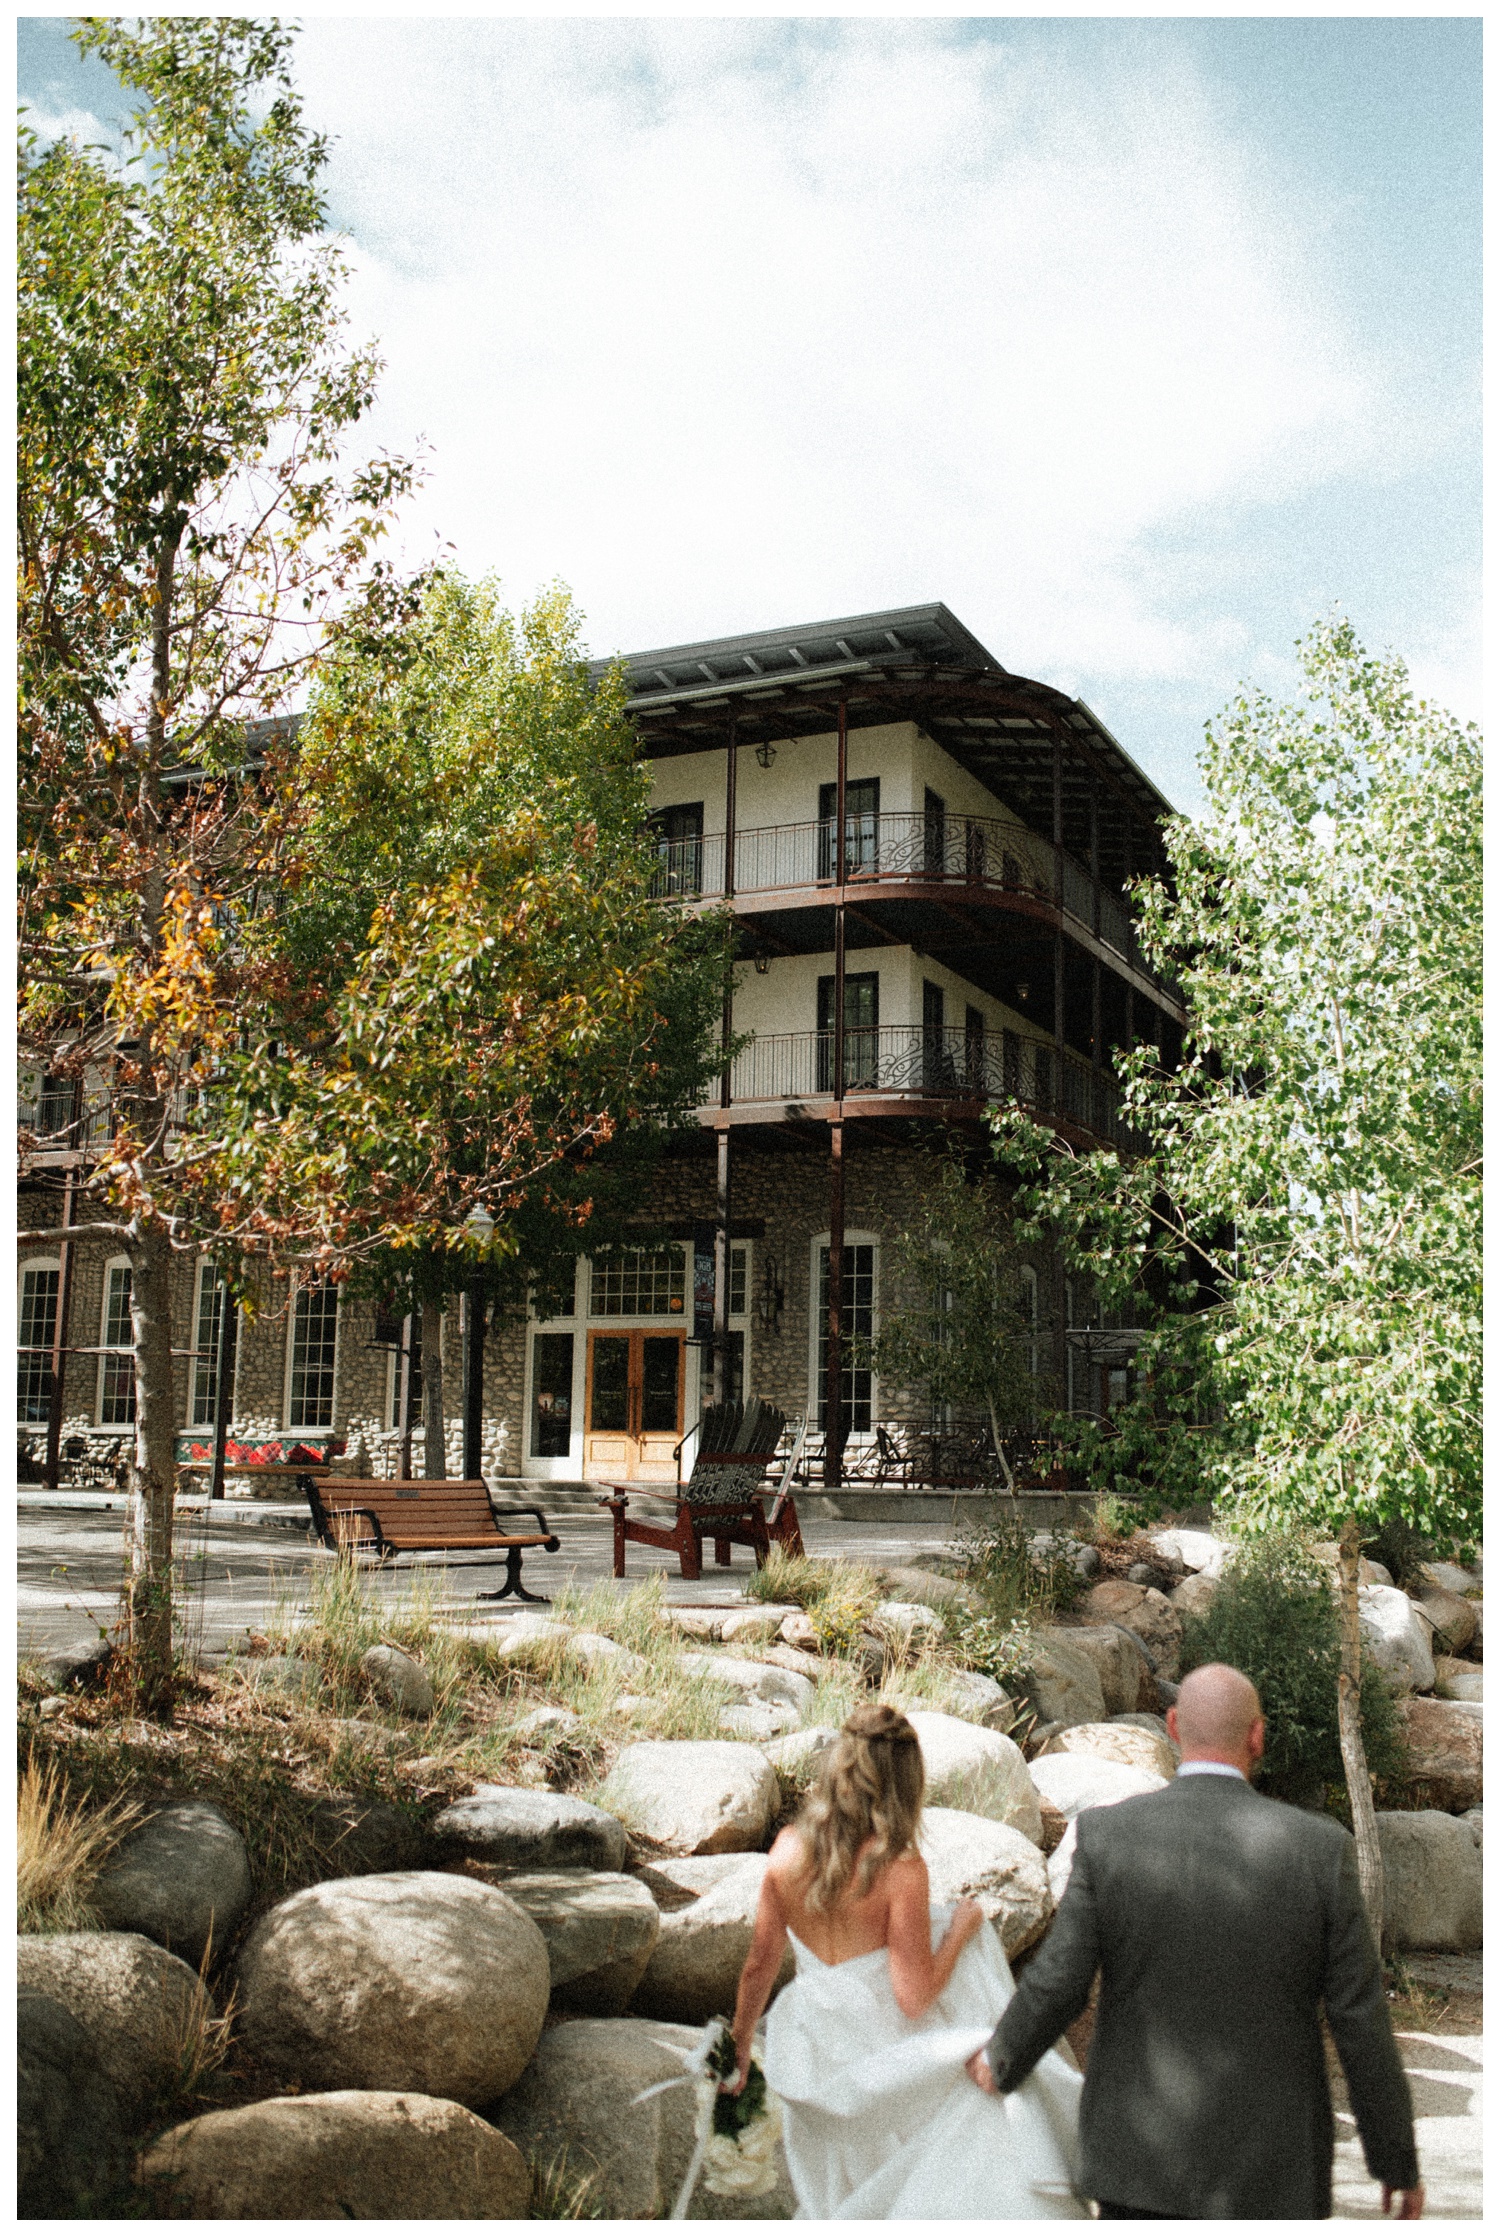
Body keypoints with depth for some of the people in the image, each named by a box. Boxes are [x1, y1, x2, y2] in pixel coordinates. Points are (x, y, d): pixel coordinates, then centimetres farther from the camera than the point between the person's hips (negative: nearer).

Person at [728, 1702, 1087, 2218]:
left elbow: (760, 1965, 0)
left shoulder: (787, 1849, -10)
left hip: (818, 2058, 6)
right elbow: (915, 1997, -20)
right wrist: (960, 1929, -4)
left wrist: (739, 2049, 15)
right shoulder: (900, 1869, -24)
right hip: (887, 2055, -6)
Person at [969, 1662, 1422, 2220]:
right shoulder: (1321, 1847, -11)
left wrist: (1003, 2061, 11)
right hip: (1271, 2164, 0)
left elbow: (1056, 1984, -9)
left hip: (1144, 2151, 0)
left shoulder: (1107, 1834, -11)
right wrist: (1398, 2160, 5)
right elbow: (1360, 2020, -8)